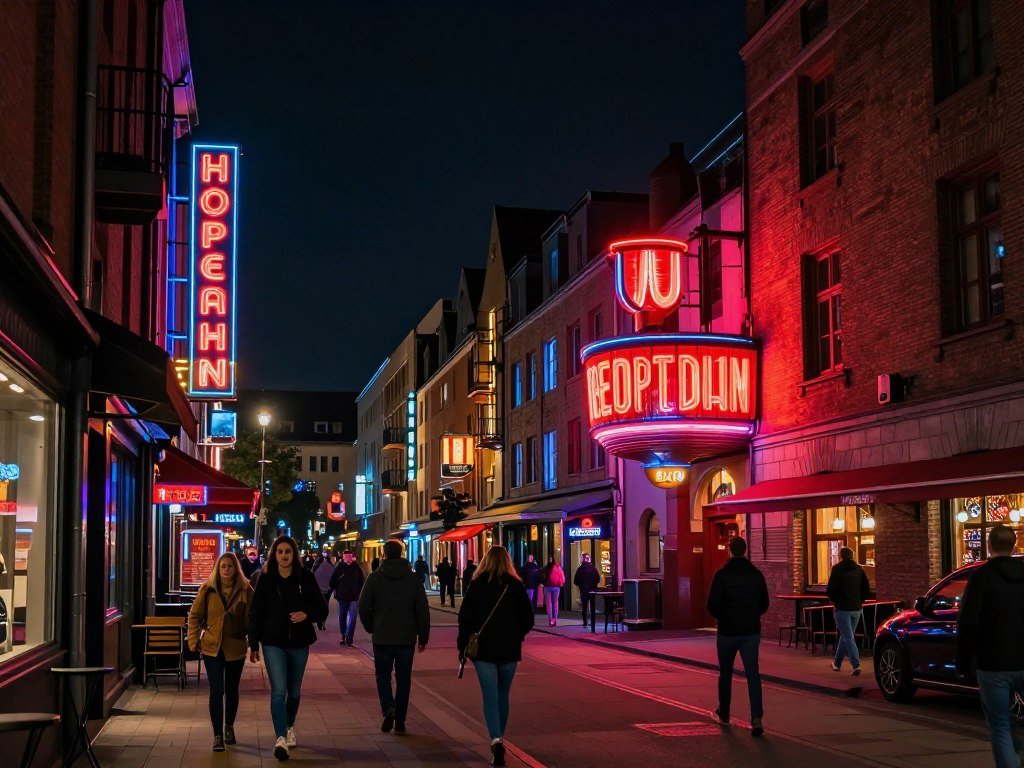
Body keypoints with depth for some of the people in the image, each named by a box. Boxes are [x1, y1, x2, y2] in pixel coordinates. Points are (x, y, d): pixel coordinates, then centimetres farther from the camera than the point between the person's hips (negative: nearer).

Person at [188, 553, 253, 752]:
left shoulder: (245, 591, -4)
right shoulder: (207, 589, -2)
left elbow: (251, 619, -3)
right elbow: (195, 616, 4)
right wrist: (194, 640, -1)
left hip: (235, 648, 1)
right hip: (212, 647, -1)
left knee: (232, 690, 15)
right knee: (216, 690, -7)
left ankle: (229, 727, 35)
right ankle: (217, 735, 0)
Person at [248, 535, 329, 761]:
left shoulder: (306, 578, -2)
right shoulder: (265, 580, -3)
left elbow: (322, 608, 0)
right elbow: (255, 613, 1)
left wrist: (307, 614, -21)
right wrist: (253, 645, -1)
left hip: (299, 642, 2)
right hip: (273, 643, -2)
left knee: (294, 691, 16)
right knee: (278, 690, -14)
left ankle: (290, 727, 39)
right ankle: (281, 739, -17)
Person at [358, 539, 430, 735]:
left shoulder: (375, 577, -5)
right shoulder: (414, 579, -1)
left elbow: (363, 608, -4)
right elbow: (423, 610, 0)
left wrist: (370, 628, 13)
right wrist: (423, 637, 7)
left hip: (382, 637, -1)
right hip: (407, 638, 1)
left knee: (383, 675, 12)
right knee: (403, 679, 10)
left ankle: (388, 708, -13)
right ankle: (400, 722, 9)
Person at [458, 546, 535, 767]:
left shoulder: (476, 585, -5)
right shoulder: (516, 586, -1)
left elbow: (465, 618, -6)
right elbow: (528, 619, 2)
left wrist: (462, 646, 2)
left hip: (483, 649, -2)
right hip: (509, 649, 2)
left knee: (490, 697, -4)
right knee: (503, 696, 17)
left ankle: (496, 741, -21)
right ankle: (499, 739, 26)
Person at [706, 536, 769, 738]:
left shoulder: (721, 575, -10)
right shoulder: (756, 574, 1)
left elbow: (712, 605, -12)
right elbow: (764, 604, 8)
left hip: (727, 631, -2)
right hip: (751, 631, 2)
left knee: (725, 673, 15)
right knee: (753, 674, -2)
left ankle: (723, 714, 29)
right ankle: (756, 719, -15)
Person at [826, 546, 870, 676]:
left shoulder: (837, 569, -8)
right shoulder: (859, 569, 6)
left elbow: (830, 590, -13)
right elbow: (867, 590, 5)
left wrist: (835, 601, 5)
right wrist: (859, 601, 15)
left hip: (842, 608, -5)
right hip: (857, 608, 5)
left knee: (848, 637, -4)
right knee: (845, 635, 18)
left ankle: (856, 665, -16)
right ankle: (837, 663, 30)